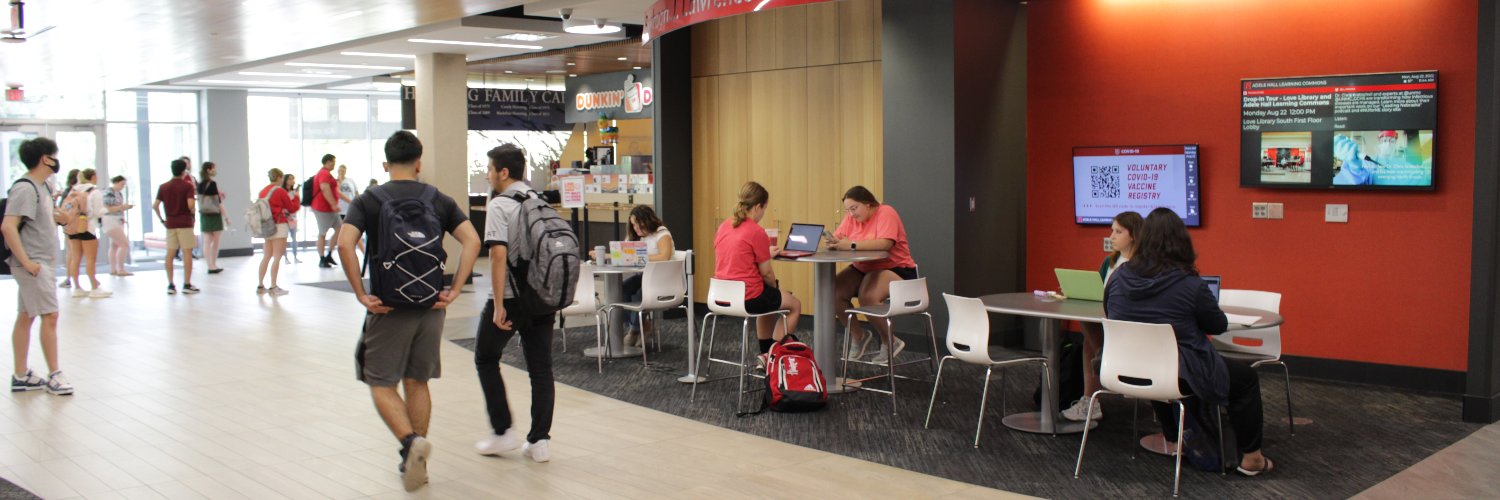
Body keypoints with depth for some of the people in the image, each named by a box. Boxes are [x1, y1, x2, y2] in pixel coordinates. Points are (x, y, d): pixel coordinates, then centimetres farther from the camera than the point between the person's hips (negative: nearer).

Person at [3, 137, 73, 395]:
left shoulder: (43, 187, 12)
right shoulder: (25, 188, -17)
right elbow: (8, 226, -25)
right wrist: (26, 261, -23)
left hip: (43, 262, 9)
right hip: (33, 263, -9)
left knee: (26, 317, 12)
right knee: (50, 315, -6)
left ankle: (21, 376, 18)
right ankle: (54, 375, 1)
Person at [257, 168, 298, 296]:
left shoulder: (263, 191, 9)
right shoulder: (281, 191, -10)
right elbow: (292, 208, -3)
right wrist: (294, 197, 15)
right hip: (279, 226, -7)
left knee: (266, 257, 13)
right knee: (277, 257, -5)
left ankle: (260, 286, 15)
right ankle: (273, 288, -6)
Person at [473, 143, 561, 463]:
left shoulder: (499, 205, -11)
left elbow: (499, 255, -19)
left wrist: (499, 305, -19)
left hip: (511, 297, -6)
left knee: (486, 359, 13)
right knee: (540, 368, 8)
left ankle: (503, 431, 11)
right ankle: (539, 440, 9)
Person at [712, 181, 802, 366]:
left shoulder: (724, 226, 5)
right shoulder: (757, 232, -17)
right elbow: (766, 272, -11)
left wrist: (766, 253, 24)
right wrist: (776, 288, 9)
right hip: (748, 298, -8)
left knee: (771, 300, 35)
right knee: (794, 305, 17)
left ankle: (766, 354, 38)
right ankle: (775, 356, 19)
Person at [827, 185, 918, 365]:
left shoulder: (886, 213, -15)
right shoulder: (851, 218, 5)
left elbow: (885, 243, -31)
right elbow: (837, 239, -3)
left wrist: (852, 245, -35)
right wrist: (834, 243, -28)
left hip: (895, 269, -7)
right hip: (862, 269, 7)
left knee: (867, 296, -33)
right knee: (834, 292, -17)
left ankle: (890, 342, -8)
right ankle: (858, 337, 4)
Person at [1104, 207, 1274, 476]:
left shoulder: (1118, 278, -5)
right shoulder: (1190, 284, -17)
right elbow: (1219, 325, -2)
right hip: (1178, 377, -5)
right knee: (1246, 378, 18)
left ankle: (1172, 441, 49)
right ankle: (1250, 458, 23)